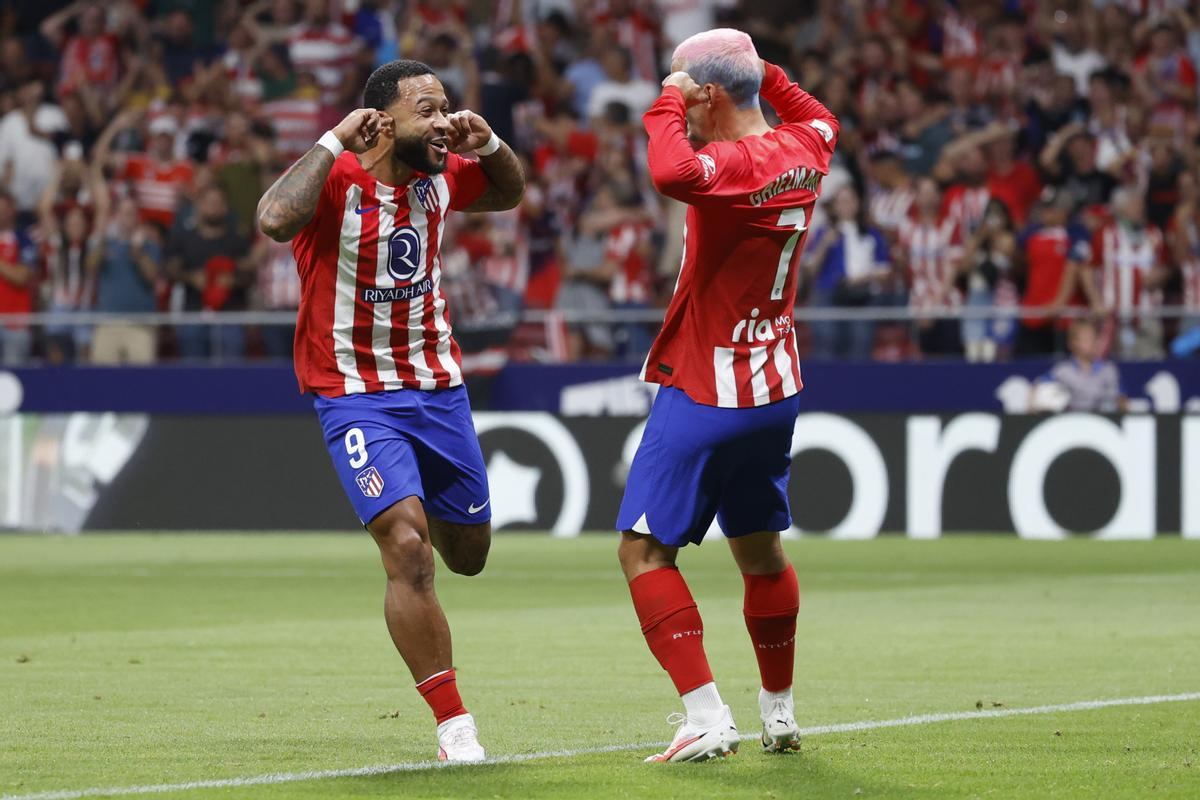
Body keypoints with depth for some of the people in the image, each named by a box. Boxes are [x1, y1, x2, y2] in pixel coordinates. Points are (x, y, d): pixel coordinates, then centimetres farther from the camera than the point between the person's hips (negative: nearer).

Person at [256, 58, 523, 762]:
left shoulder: (439, 176, 0)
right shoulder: (336, 180, -18)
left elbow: (510, 194, 21)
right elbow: (275, 220, -40)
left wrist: (489, 144, -1)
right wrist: (335, 141, -33)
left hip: (438, 386, 6)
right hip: (357, 397, -6)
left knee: (468, 553, 16)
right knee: (409, 550, -19)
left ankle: (418, 501, 53)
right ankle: (454, 723, -12)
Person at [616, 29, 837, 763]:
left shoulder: (736, 164, -22)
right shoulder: (801, 152, 4)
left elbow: (672, 173, -45)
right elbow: (821, 121, 30)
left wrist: (668, 107, -28)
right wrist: (767, 75, 20)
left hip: (706, 394, -8)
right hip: (777, 386, 9)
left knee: (644, 549, -4)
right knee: (760, 549, 21)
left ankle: (708, 717, -13)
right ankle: (780, 715, 31)